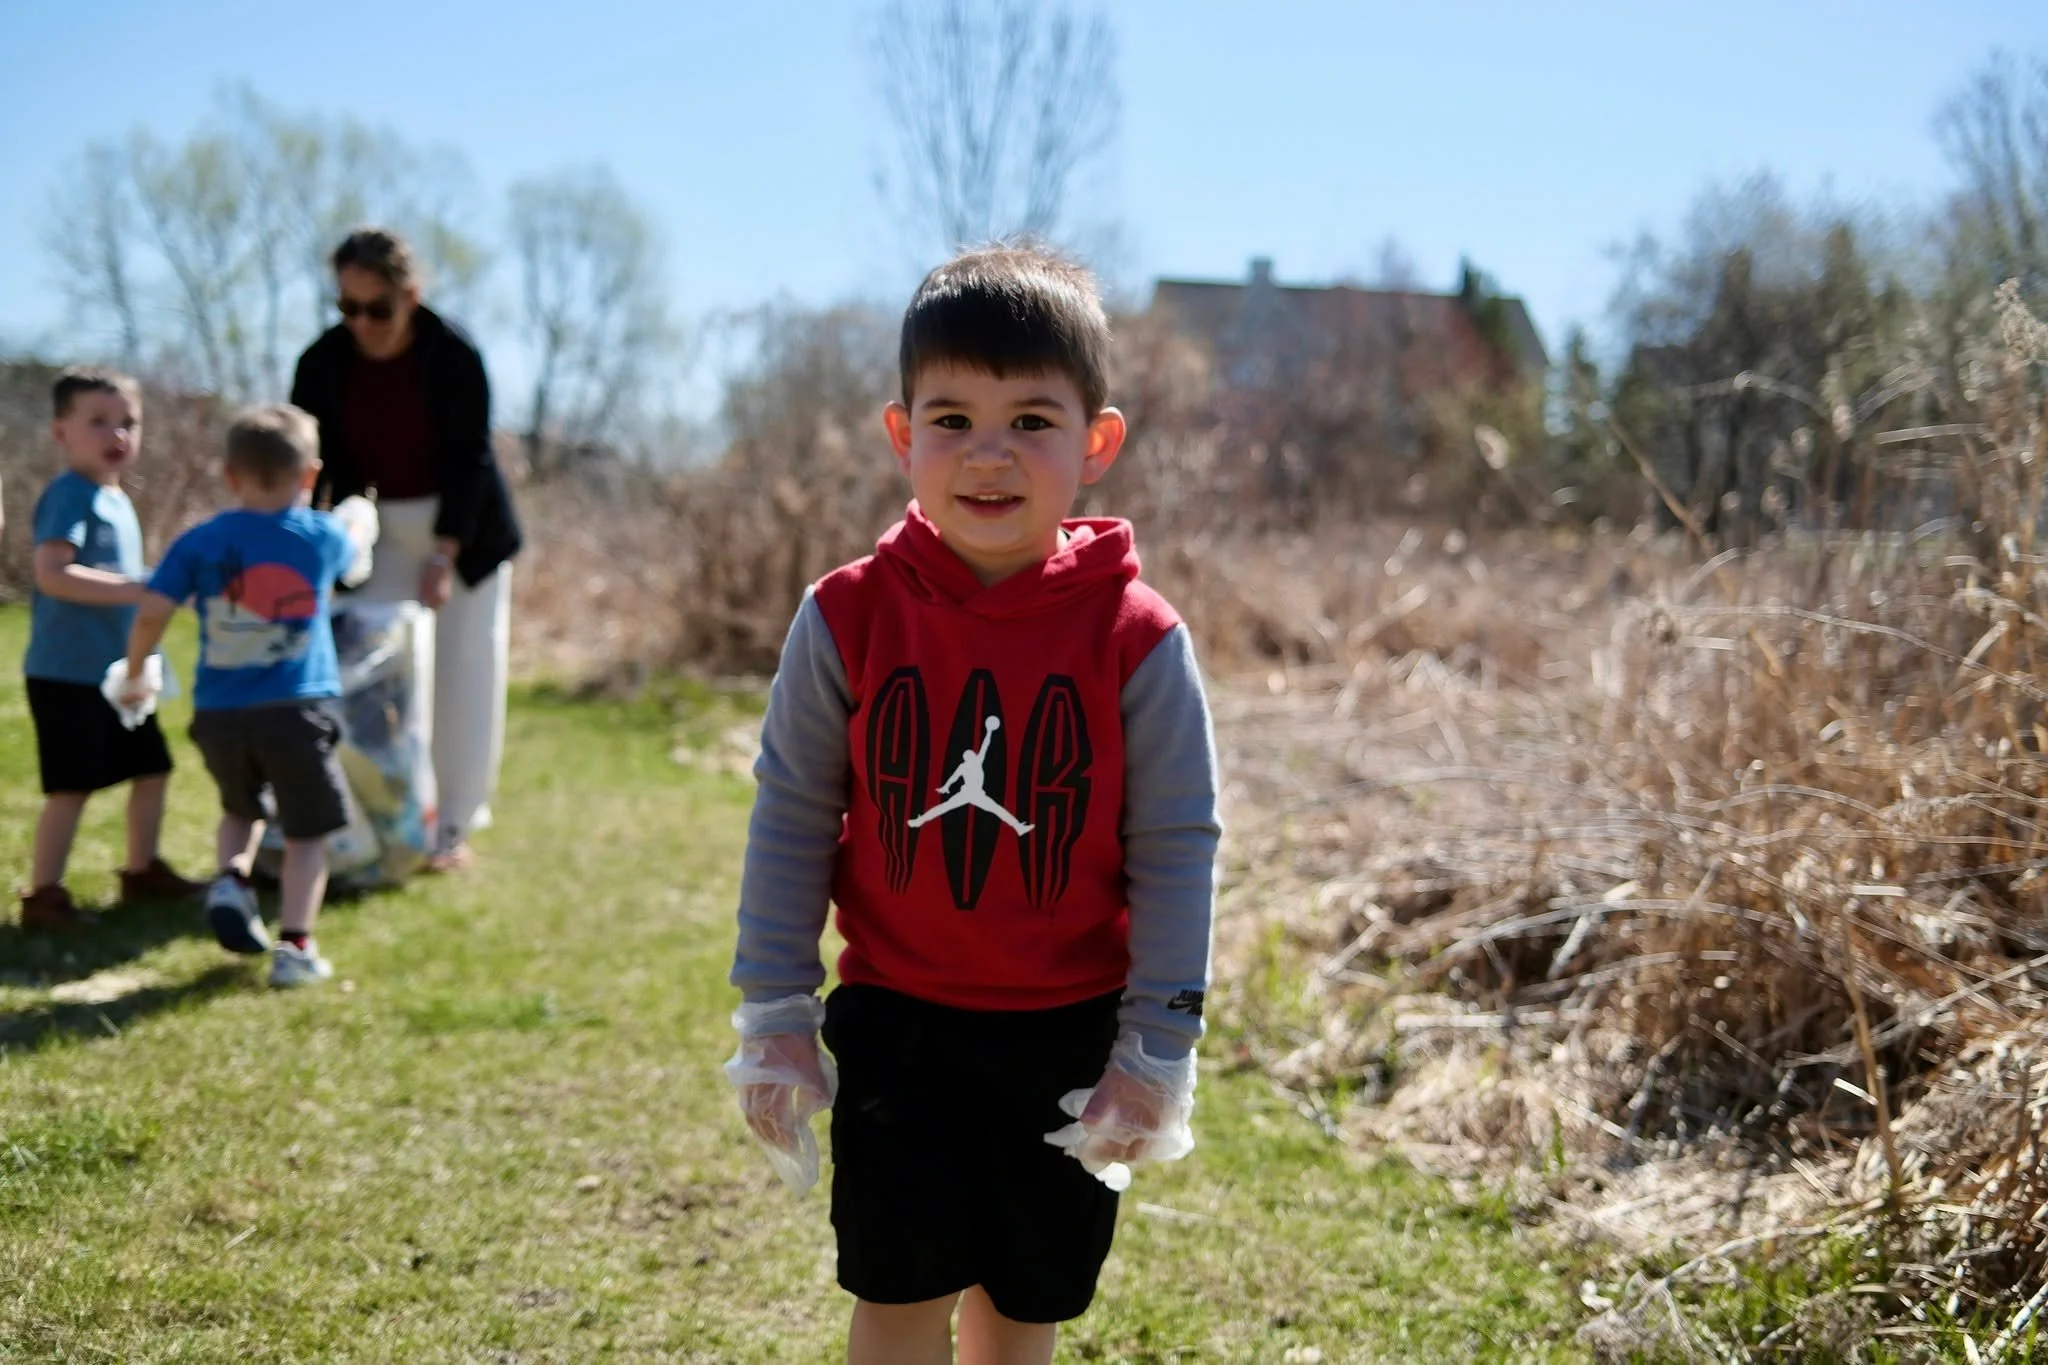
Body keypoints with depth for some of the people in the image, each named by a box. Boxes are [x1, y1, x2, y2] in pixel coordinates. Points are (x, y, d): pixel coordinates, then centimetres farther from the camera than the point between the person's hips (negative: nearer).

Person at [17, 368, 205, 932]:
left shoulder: (116, 499, 13)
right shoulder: (68, 495, -15)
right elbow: (52, 574, -28)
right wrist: (139, 589, -30)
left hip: (118, 672, 9)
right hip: (67, 674, -9)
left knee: (151, 767, 17)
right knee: (71, 786, -6)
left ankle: (143, 870, 32)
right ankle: (42, 895, 4)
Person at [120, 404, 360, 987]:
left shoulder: (200, 543, 0)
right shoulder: (324, 536, 1)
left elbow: (150, 614, -5)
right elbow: (348, 561, 25)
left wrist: (134, 674, 12)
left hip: (219, 715, 2)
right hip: (297, 710, -2)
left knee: (241, 809, 27)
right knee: (306, 834, 7)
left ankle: (231, 878, 2)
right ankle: (294, 946, 0)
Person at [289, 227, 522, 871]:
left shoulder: (453, 356, -19)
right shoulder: (324, 362, -10)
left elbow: (468, 461, -18)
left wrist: (443, 557, -23)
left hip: (463, 530, -3)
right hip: (379, 529, 3)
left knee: (463, 675, 0)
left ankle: (453, 825, 11)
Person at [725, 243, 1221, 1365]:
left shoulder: (1136, 638, -11)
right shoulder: (848, 618, -8)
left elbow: (1177, 848, -5)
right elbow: (791, 818, 0)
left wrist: (1157, 1048, -5)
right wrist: (775, 1016, 1)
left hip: (1070, 1038, 0)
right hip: (895, 1026, 0)